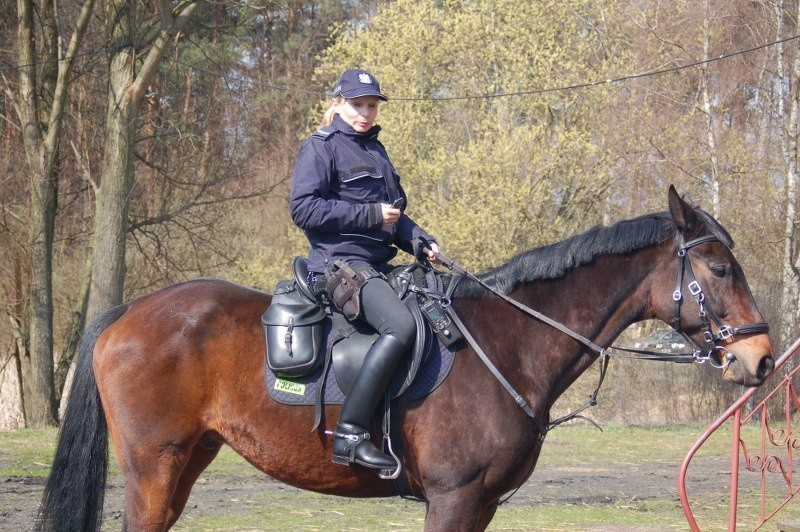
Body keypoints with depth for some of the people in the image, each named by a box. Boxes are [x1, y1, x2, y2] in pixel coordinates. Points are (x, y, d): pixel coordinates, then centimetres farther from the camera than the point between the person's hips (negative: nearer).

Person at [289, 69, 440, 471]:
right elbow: (303, 208, -13)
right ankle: (350, 434, -33)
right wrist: (370, 214, -15)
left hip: (378, 264, 9)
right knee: (401, 325, -30)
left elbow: (394, 213, 28)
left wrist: (419, 242, 7)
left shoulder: (375, 150, 23)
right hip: (338, 262, -9)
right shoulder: (321, 147, -2)